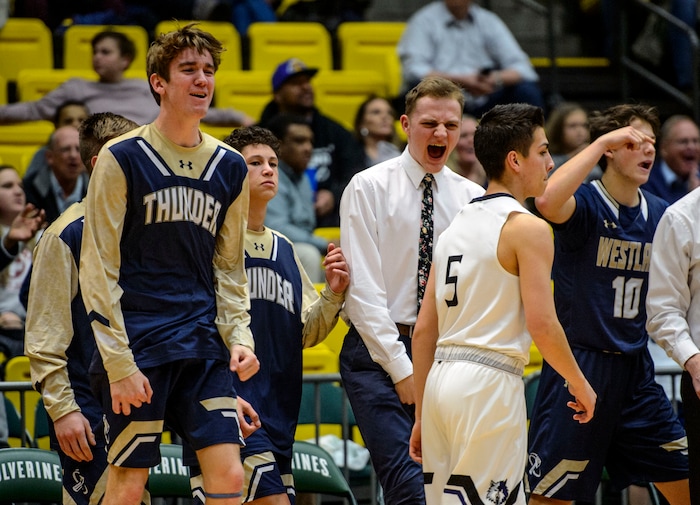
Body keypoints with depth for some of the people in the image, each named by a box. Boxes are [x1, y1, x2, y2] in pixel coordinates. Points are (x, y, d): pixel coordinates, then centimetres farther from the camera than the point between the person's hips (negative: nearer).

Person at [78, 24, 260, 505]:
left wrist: (239, 336, 2)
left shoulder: (230, 168, 11)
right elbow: (99, 269, -6)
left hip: (203, 347, 5)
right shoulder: (122, 158, -4)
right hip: (138, 346, -4)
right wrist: (119, 363, -11)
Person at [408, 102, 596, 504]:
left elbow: (424, 331, 16)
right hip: (489, 381, -8)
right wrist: (580, 384, 0)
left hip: (441, 379, 8)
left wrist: (422, 417, 19)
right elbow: (542, 323, -15)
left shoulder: (455, 227, 17)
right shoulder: (528, 228, -7)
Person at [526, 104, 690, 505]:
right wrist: (601, 142, -28)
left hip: (636, 367, 6)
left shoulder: (660, 213, 7)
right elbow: (548, 201, -35)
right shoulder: (585, 204, -11)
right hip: (580, 365, -6)